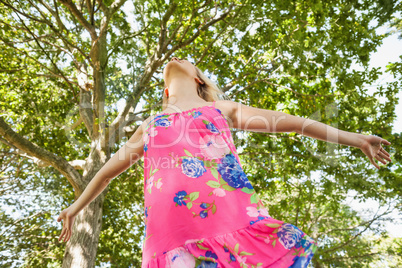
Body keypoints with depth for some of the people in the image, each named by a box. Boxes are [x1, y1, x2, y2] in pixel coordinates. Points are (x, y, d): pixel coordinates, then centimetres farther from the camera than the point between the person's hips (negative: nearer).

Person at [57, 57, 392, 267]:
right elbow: (107, 171, 36)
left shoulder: (223, 109, 22)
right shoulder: (149, 126, 27)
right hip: (172, 237, 1)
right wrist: (76, 207, 45)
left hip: (233, 222, 0)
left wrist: (355, 138, 17)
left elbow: (290, 121, 19)